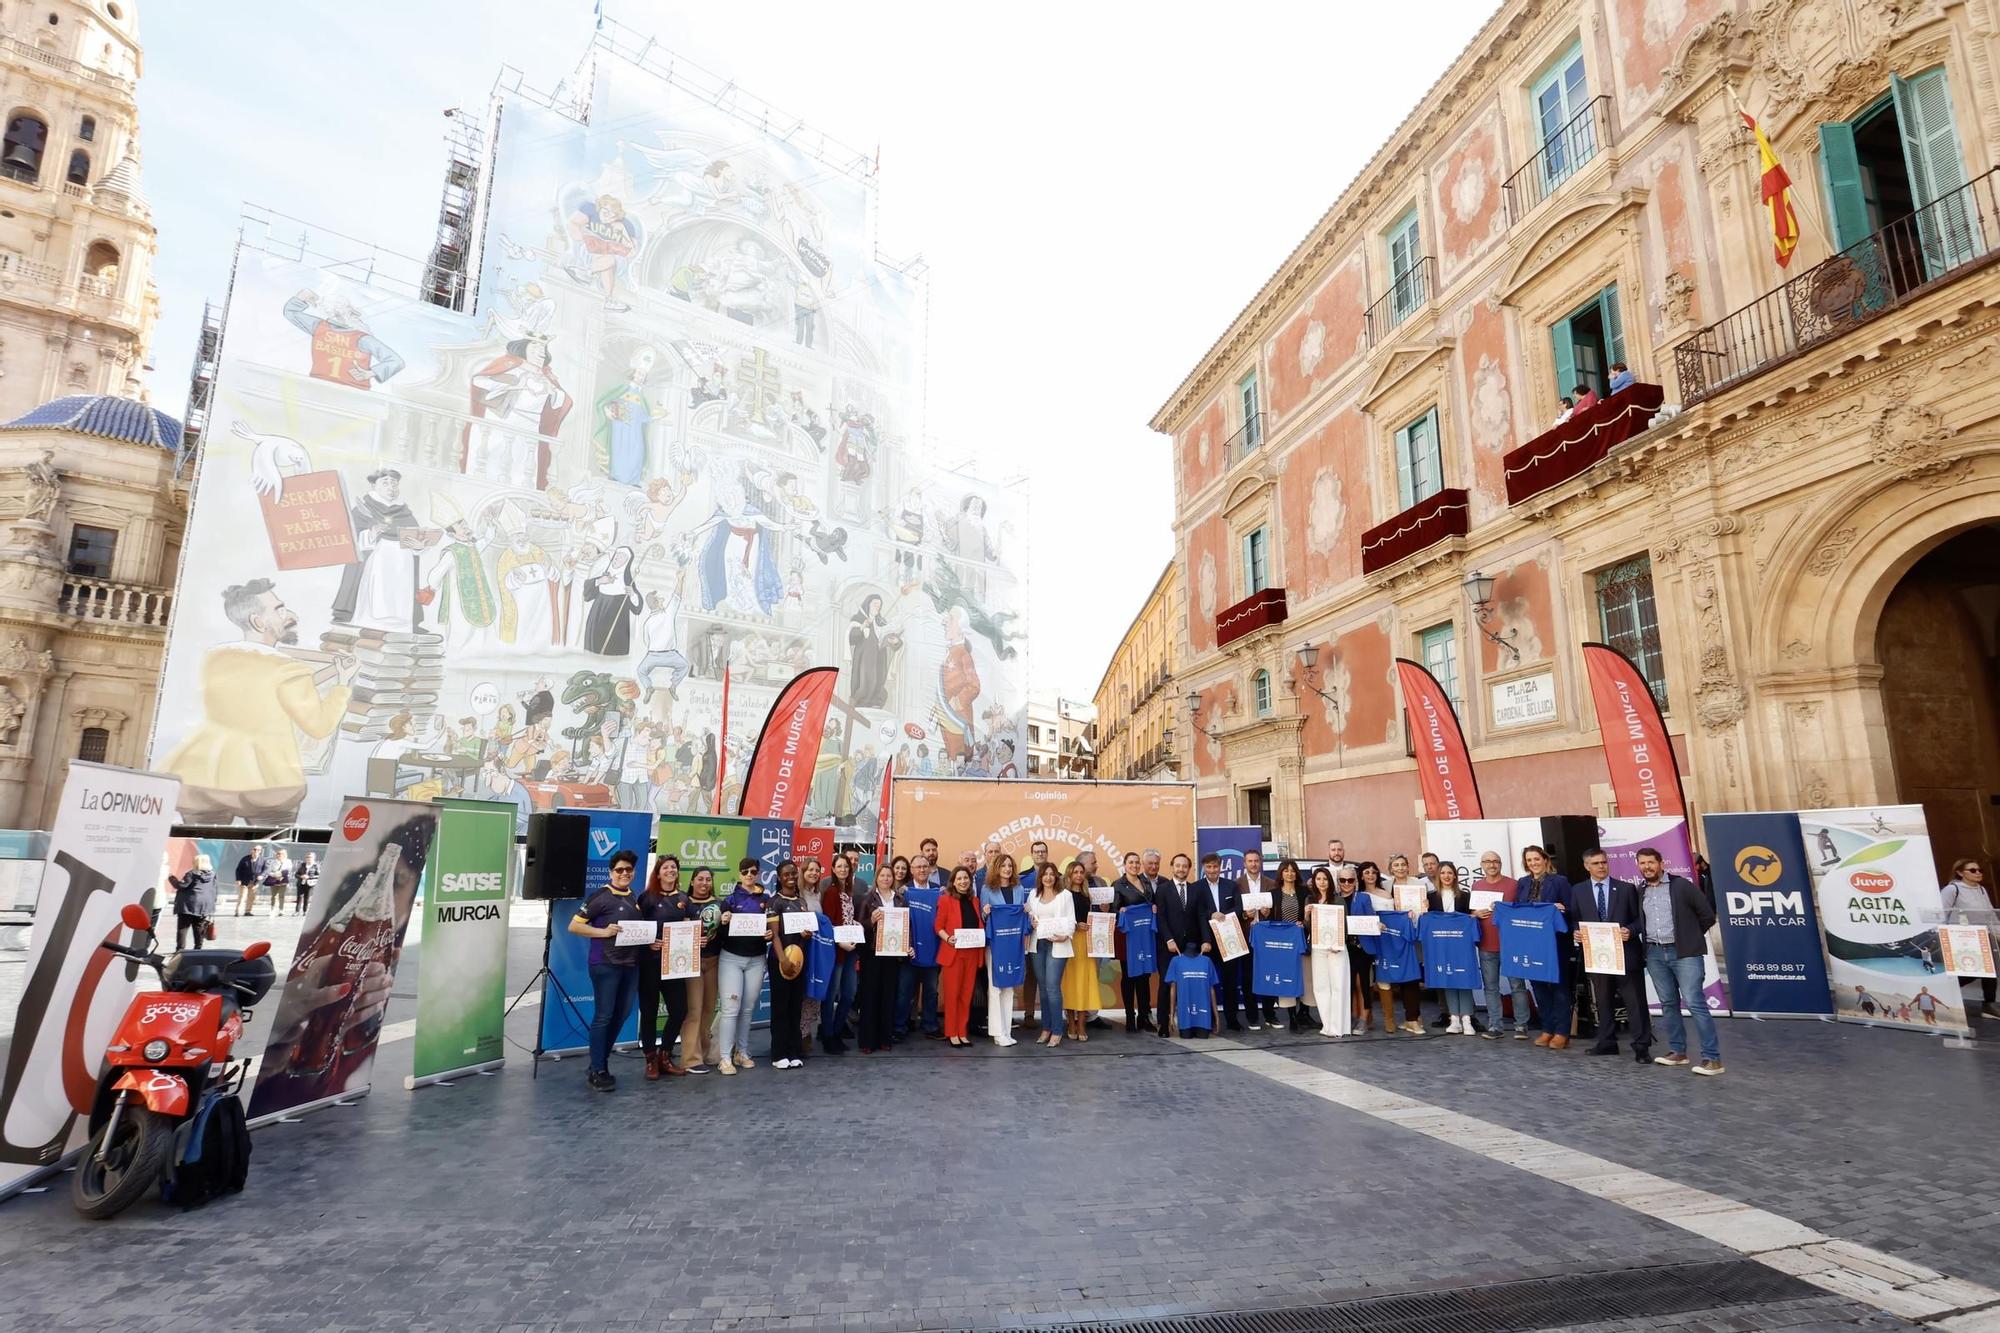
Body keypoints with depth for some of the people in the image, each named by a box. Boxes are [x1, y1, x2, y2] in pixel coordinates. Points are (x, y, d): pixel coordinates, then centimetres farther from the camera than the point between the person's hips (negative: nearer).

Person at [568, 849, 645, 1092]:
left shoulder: (635, 899, 12)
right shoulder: (601, 896, -8)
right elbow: (574, 926, -9)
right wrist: (603, 932, -20)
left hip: (631, 965, 7)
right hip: (605, 964, -7)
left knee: (621, 1015, 13)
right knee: (603, 1016, -2)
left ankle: (601, 1062, 27)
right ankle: (597, 1072, 8)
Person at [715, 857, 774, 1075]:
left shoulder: (766, 901, 7)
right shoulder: (730, 899, -1)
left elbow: (773, 926, 11)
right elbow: (721, 932, -2)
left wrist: (770, 934, -10)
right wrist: (724, 922, -22)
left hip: (756, 959, 3)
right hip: (731, 958, -3)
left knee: (748, 1008, 10)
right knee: (731, 1008, -7)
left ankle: (742, 1053, 20)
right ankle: (725, 1057, -1)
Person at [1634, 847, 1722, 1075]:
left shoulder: (1682, 886, -5)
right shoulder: (1639, 892, 8)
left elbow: (1707, 915, 0)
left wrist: (1690, 937, 6)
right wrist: (1647, 941, 10)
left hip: (1684, 952, -5)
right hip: (1655, 953, 5)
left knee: (1695, 1003, -9)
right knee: (1668, 1004, 10)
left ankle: (1712, 1057, -5)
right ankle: (1677, 1051, 19)